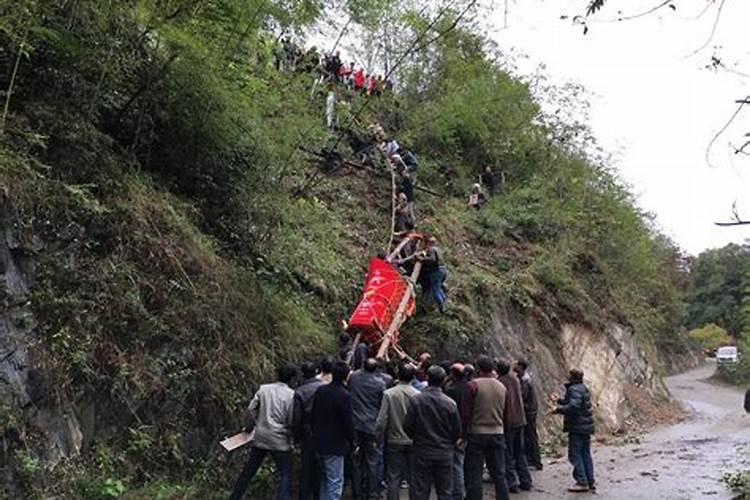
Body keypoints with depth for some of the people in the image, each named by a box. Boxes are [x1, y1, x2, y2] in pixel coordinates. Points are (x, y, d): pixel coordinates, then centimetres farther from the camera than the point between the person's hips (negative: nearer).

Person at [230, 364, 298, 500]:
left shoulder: (263, 389, 2)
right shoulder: (291, 394, -8)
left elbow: (251, 409, 0)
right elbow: (292, 420, -10)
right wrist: (292, 437, 6)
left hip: (260, 437, 4)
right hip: (279, 440, -4)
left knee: (249, 470, 17)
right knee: (286, 475, 5)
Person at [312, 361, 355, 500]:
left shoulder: (320, 391, 3)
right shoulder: (344, 395, -18)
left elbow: (312, 416, 10)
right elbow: (348, 422, -15)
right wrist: (352, 442, -2)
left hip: (319, 442, 7)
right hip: (335, 445, -7)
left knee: (325, 477, 22)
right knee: (335, 481, 0)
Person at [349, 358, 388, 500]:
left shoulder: (354, 377, -3)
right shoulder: (380, 383, -10)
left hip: (355, 425, 3)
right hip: (372, 426, -3)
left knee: (356, 461, 11)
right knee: (372, 462, 6)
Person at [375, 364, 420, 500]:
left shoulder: (388, 394, -12)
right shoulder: (417, 395, -12)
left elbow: (382, 420, -10)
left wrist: (377, 437, 3)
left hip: (394, 441, 0)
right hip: (413, 441, 1)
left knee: (393, 477, 8)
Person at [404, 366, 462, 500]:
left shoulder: (417, 400, -12)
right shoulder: (450, 403, -10)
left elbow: (408, 426, -8)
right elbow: (457, 431, -2)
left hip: (423, 452, -1)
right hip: (445, 453, 1)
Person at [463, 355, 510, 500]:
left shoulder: (474, 384, -11)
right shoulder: (502, 386, 4)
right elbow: (503, 411, 9)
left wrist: (463, 432, -1)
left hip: (477, 433, -4)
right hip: (497, 433, 5)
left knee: (474, 474, 2)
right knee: (499, 473, 12)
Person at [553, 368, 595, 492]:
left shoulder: (574, 389, -17)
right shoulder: (583, 388, 14)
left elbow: (573, 406, -29)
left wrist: (559, 409, -20)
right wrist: (560, 400, 28)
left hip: (577, 427, -10)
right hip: (586, 427, 10)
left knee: (575, 454, -3)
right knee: (586, 454, 15)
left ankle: (582, 482, -2)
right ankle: (590, 481, 19)